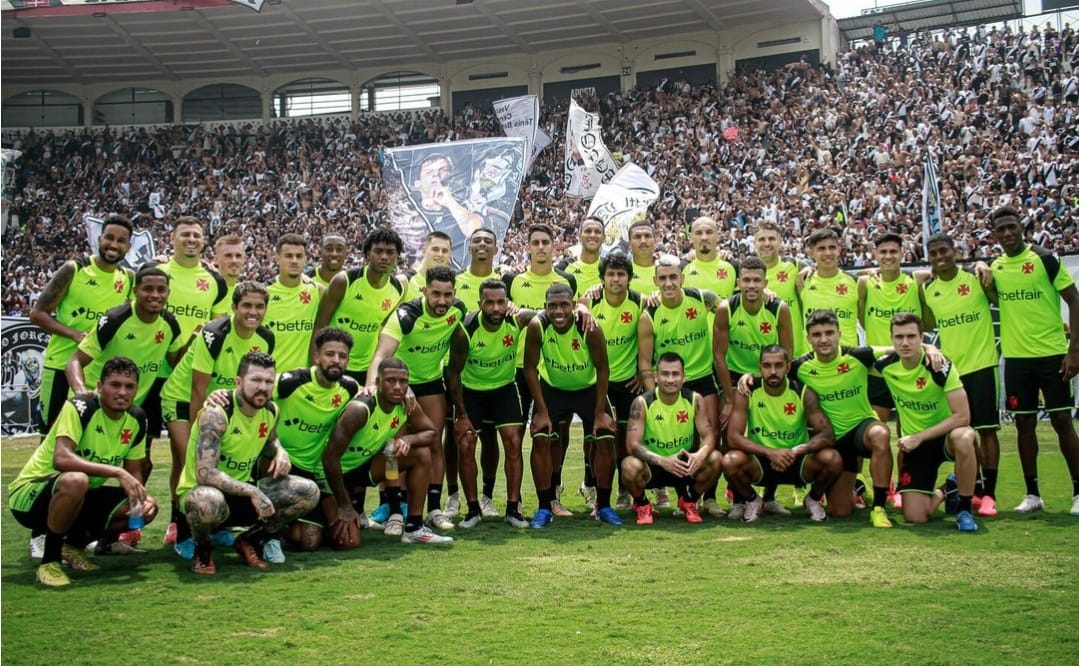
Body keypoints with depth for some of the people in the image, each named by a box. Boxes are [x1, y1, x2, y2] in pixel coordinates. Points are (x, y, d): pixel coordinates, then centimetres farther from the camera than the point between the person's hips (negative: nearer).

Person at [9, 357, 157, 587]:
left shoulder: (136, 419, -2)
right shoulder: (79, 407, -22)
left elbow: (134, 473, 5)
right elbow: (61, 459, -36)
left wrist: (144, 497, -17)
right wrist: (117, 472, -41)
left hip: (79, 498, 7)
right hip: (29, 494, -7)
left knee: (146, 508, -10)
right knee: (75, 480, -40)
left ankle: (74, 543, 11)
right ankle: (49, 560, -19)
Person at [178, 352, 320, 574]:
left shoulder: (271, 411, -2)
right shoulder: (217, 413, -24)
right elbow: (205, 474, -32)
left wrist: (280, 453, -2)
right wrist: (251, 492, -35)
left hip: (243, 491, 7)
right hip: (199, 492, -7)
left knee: (308, 492, -9)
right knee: (208, 502, -44)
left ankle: (250, 541, 9)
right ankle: (202, 549, -7)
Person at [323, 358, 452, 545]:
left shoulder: (406, 405, -11)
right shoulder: (361, 409, -31)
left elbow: (432, 433, 0)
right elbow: (330, 457, -29)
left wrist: (409, 439, -24)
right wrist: (345, 506, -25)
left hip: (365, 465, 7)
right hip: (337, 473, -7)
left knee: (422, 454, -9)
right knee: (347, 541, -23)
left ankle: (414, 528, -2)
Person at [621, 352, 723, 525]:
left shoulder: (694, 400, -9)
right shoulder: (642, 403, -17)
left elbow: (709, 436, -11)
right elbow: (632, 444, -23)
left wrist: (700, 455, -36)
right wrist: (662, 461, -40)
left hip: (684, 466, 3)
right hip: (652, 466, -3)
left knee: (716, 459, -24)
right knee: (630, 467, -35)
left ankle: (689, 501, 5)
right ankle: (641, 504, 1)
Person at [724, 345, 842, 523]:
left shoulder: (803, 393, -11)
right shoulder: (747, 393, -13)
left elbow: (827, 435, -18)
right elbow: (733, 437, -21)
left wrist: (797, 451, -36)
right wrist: (770, 452, -35)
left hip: (797, 462, 1)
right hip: (760, 462, 0)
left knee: (833, 459, -28)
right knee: (730, 461, -32)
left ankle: (814, 500, 6)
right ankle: (752, 501, 3)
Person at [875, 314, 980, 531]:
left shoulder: (940, 366, -22)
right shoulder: (885, 364, -11)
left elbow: (962, 416, -24)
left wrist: (919, 437, -26)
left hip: (944, 435, -3)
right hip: (913, 442, 3)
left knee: (963, 438, -42)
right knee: (914, 517, -9)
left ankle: (964, 508, -19)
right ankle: (945, 492, 27)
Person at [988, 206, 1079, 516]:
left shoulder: (1044, 258, -7)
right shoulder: (995, 267, 7)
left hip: (1052, 354, -4)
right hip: (1015, 358, 4)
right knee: (1024, 423, 7)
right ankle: (1032, 494, 17)